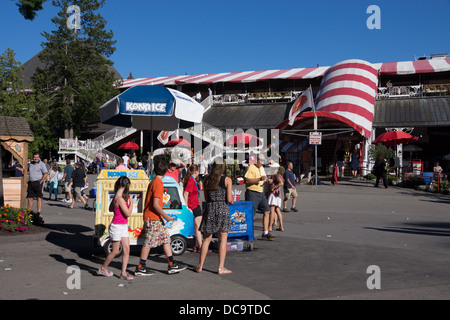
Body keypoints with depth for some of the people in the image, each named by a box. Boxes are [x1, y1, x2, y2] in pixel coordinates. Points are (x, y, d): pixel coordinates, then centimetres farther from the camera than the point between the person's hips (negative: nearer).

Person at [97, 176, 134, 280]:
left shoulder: (116, 197, 6)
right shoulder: (120, 199, -23)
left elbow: (110, 209, 19)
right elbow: (128, 213, -21)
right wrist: (131, 202, -10)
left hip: (123, 226, 9)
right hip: (117, 226, -9)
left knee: (126, 249, 5)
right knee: (115, 251, 4)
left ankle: (123, 272, 9)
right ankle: (103, 269, 22)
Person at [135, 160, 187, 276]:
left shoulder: (153, 181, 12)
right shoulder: (158, 183, -17)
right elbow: (155, 204, -23)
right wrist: (166, 216, -14)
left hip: (156, 218, 10)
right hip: (153, 218, -10)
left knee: (166, 238, 11)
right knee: (149, 242, -1)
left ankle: (172, 265, 14)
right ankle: (140, 268, 9)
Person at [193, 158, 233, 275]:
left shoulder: (207, 179, 6)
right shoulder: (227, 180, -3)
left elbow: (206, 198, 8)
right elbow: (229, 199, -6)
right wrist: (232, 201, 15)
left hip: (209, 209, 3)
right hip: (223, 209, -3)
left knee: (206, 239, 13)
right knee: (223, 240, 6)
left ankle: (200, 266, 19)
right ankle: (221, 268, 8)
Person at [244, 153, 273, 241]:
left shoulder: (262, 168, 17)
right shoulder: (251, 168, -10)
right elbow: (247, 180, -21)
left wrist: (265, 180, 10)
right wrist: (259, 179, -26)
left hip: (261, 193, 9)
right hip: (252, 193, -8)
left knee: (267, 211, 4)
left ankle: (265, 233, 10)